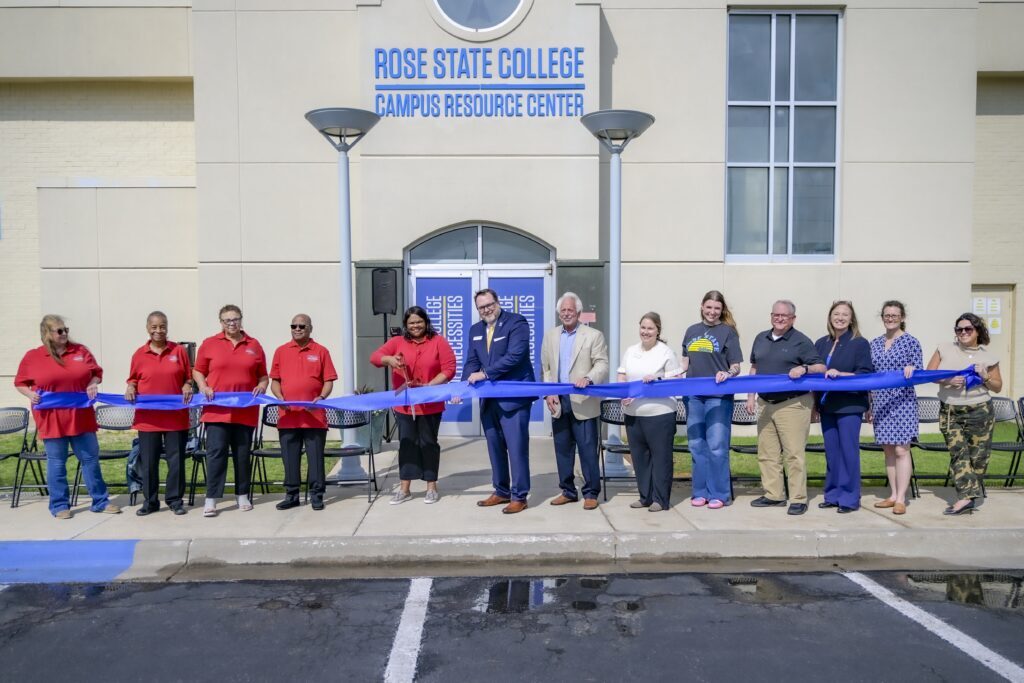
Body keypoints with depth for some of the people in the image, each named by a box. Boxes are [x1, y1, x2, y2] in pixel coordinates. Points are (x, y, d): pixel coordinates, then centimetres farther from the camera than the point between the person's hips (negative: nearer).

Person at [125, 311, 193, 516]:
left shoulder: (179, 351, 2)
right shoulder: (139, 354, 4)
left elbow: (188, 378, 8)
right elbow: (133, 380, 12)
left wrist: (187, 388, -12)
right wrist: (130, 389, -9)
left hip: (176, 417, -1)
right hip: (147, 418, 1)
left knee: (176, 460, 4)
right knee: (148, 462, 7)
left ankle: (175, 499, 15)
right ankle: (150, 501, 19)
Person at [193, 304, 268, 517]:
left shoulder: (254, 345, 9)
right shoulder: (209, 344, 6)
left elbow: (263, 375, 14)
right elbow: (197, 371, 10)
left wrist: (262, 386, -5)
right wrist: (203, 387, -7)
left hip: (246, 411, 2)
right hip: (217, 410, -2)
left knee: (243, 454, 10)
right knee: (216, 453, -5)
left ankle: (242, 496, 20)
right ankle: (211, 499, 0)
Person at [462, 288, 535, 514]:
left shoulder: (516, 322, -7)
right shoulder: (475, 330, 14)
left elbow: (514, 356, -19)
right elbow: (471, 362, 9)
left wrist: (485, 373, -18)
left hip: (514, 396, -7)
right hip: (489, 399, 7)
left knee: (516, 448, -3)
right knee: (495, 448, 13)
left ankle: (519, 496, 7)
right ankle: (501, 491, 26)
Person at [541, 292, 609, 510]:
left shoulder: (594, 335, 1)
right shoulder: (550, 336, 13)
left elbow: (602, 365, -7)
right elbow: (546, 369, 14)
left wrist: (588, 379, -26)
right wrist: (548, 394, 1)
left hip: (582, 402, -4)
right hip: (558, 402, 4)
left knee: (587, 449, -1)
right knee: (562, 448, 9)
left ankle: (591, 493, 10)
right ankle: (568, 491, 21)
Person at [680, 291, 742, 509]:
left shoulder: (727, 331, -1)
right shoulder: (692, 331, 12)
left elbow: (736, 367, -3)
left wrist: (728, 374, -24)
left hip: (719, 396, -5)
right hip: (694, 395, 5)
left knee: (717, 447, -3)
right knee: (697, 446, 9)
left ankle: (720, 494, 8)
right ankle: (701, 492, 19)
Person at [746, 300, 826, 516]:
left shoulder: (801, 341, -2)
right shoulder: (761, 339, 14)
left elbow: (821, 368, -4)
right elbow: (754, 369, 19)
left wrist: (804, 369, -25)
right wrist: (751, 396, 13)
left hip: (792, 404, -6)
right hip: (765, 403, 6)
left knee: (794, 453, -5)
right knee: (767, 452, 9)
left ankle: (798, 499, 3)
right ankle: (773, 495, 19)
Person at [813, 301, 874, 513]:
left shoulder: (860, 343, -2)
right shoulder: (821, 344, 12)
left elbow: (865, 375, -8)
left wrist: (840, 374, -21)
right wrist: (814, 403, 13)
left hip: (849, 406, -5)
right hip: (827, 406, 5)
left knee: (848, 451, -2)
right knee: (831, 452, 10)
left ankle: (850, 498, 7)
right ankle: (833, 495, 19)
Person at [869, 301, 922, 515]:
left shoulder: (911, 342, -1)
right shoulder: (875, 343, 11)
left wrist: (911, 369, -26)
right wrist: (870, 405, 13)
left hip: (902, 402, -5)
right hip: (880, 403, 5)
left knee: (901, 450, -6)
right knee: (888, 450, 9)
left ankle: (901, 498, -1)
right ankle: (893, 494, 17)